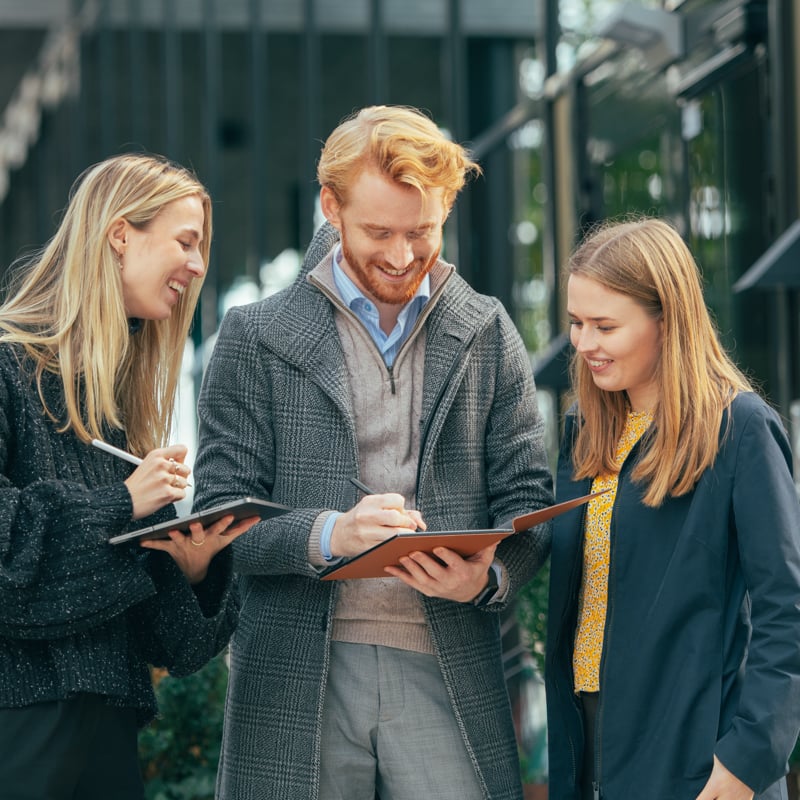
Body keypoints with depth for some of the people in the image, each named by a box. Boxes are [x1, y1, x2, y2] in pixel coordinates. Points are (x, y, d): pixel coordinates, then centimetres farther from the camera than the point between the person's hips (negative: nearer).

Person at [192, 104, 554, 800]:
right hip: (298, 683, -1)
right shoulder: (255, 337, 5)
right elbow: (220, 515, 0)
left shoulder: (488, 337, 10)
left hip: (449, 672, 1)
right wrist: (328, 534, -18)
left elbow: (527, 503, 8)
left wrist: (488, 577, -13)